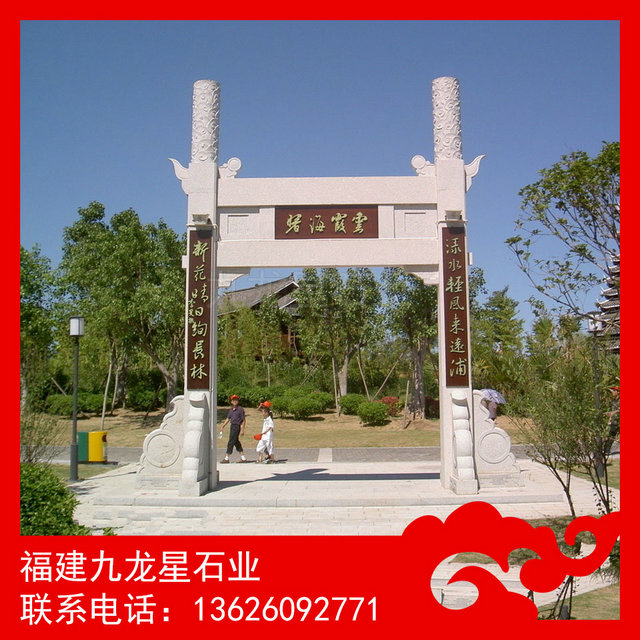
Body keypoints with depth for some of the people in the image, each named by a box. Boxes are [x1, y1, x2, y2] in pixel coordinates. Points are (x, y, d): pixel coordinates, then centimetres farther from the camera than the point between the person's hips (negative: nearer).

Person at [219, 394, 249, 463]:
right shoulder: (231, 410, 11)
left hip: (237, 426, -8)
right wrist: (222, 426, 13)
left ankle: (226, 458, 1)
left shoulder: (240, 409, -10)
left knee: (231, 442, -5)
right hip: (232, 426, 8)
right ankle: (243, 458, 17)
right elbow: (228, 419, 17)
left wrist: (242, 430, -13)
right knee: (236, 442, 11)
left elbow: (244, 420, -9)